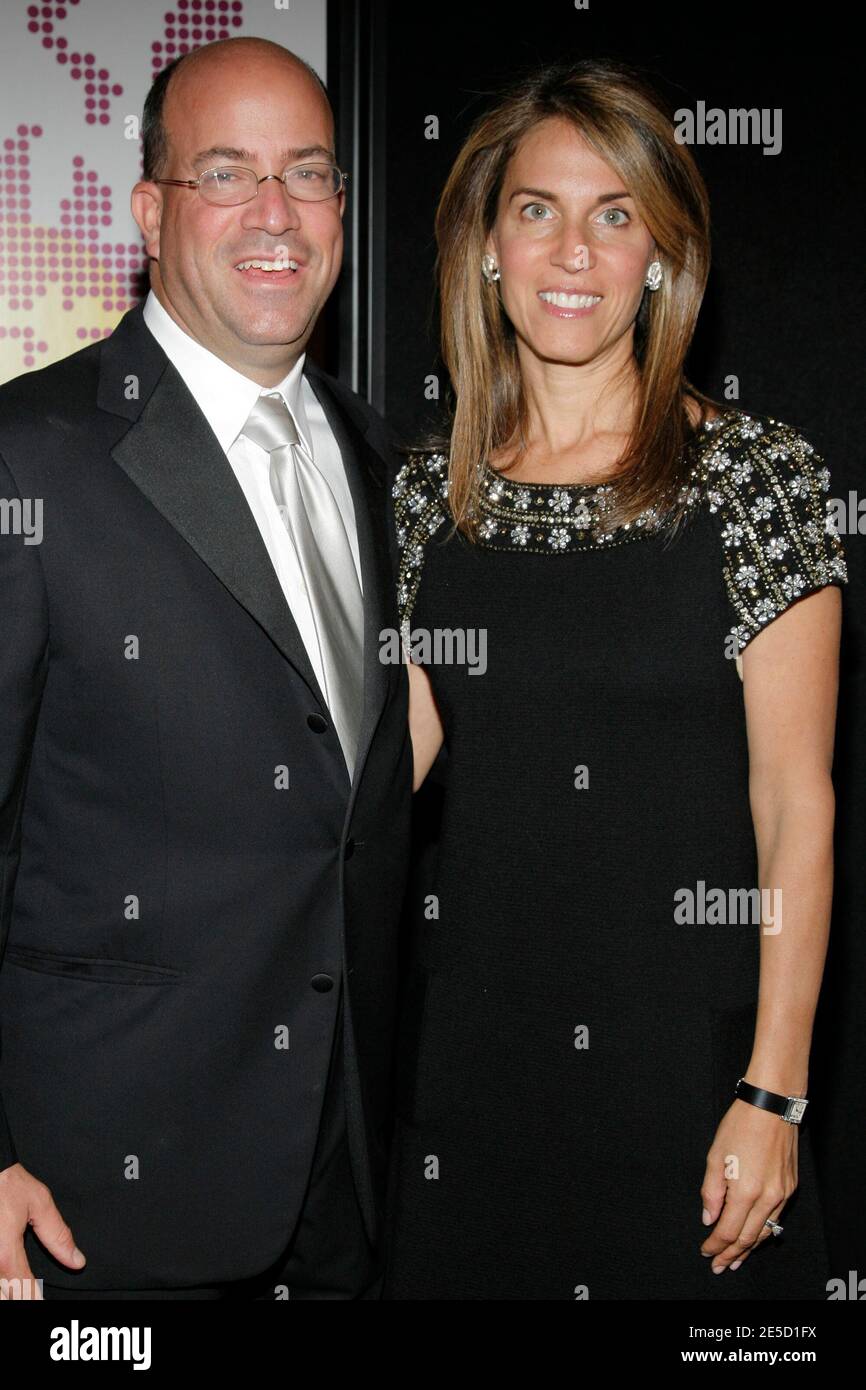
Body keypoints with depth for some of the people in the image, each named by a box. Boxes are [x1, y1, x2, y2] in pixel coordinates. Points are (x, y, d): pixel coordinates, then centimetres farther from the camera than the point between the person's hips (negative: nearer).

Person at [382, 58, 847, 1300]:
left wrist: (774, 1095, -12)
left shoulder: (755, 473, -6)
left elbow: (798, 810, -8)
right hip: (469, 1045, 3)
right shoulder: (429, 490, 4)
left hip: (687, 1050, -3)